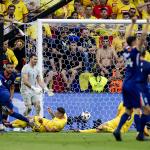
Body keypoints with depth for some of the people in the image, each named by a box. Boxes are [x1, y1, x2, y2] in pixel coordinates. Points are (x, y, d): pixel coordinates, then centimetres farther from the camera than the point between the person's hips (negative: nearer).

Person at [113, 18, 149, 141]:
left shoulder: (126, 51, 8)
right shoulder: (135, 50, -10)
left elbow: (129, 37, 22)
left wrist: (133, 24, 27)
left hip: (125, 84, 7)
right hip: (133, 84, -7)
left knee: (128, 110, 9)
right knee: (137, 109, -6)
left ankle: (118, 130, -4)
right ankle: (139, 133, -9)